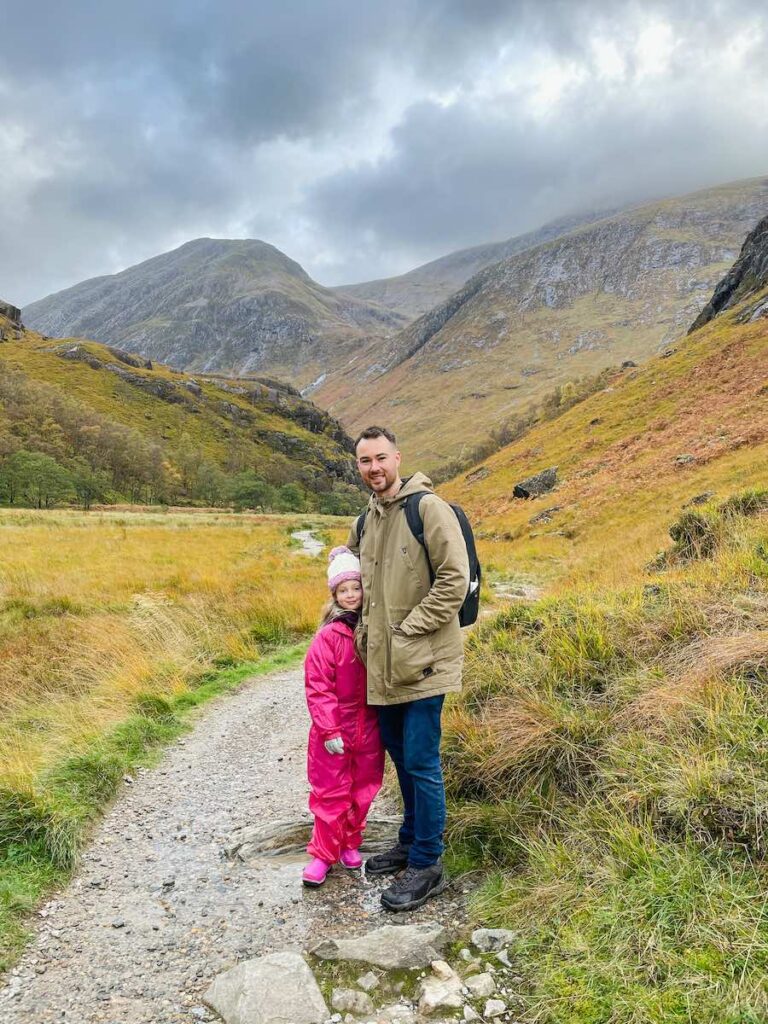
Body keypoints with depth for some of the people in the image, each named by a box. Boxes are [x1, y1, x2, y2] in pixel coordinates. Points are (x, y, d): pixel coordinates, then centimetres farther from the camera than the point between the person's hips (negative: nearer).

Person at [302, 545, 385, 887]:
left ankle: (350, 842, 35)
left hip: (368, 728, 4)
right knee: (331, 793, 7)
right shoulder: (328, 636, -15)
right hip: (334, 731, -4)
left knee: (362, 789, 16)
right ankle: (323, 853, 22)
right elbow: (318, 688, -15)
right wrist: (329, 731, -16)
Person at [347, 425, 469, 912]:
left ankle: (427, 865, 14)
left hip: (423, 661, -8)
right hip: (385, 664, 8)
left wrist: (410, 628, -16)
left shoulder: (428, 508, -12)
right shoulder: (365, 522, 12)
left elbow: (455, 579, -17)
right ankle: (411, 841, 36)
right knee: (399, 753, 19)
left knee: (421, 761, -1)